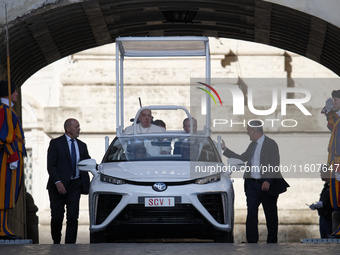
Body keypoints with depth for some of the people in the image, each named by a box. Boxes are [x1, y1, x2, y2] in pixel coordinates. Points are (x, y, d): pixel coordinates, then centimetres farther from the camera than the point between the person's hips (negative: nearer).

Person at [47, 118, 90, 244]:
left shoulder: (82, 146, 14)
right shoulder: (55, 143, -1)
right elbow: (50, 165, -7)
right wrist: (57, 182, -19)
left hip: (75, 185, 3)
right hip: (59, 185, -3)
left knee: (73, 217, -4)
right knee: (57, 217, 2)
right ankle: (56, 243, 22)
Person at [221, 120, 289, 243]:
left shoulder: (271, 144, -9)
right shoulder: (252, 145, 13)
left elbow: (275, 165, -15)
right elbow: (241, 158, 21)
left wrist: (268, 181, -26)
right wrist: (224, 149, 21)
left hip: (267, 185, -6)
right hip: (252, 183, 6)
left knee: (271, 215, 5)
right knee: (251, 214, 0)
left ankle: (272, 242, 15)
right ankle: (252, 241, 2)